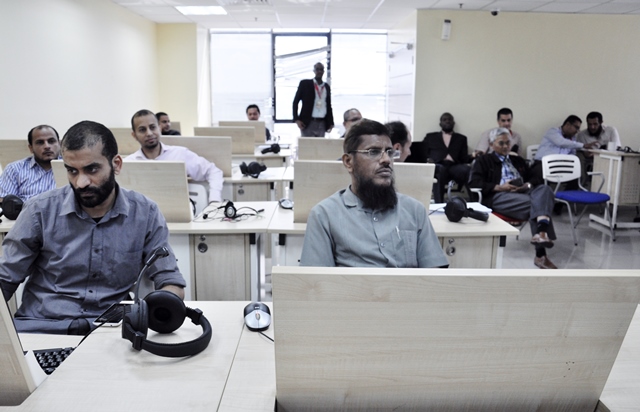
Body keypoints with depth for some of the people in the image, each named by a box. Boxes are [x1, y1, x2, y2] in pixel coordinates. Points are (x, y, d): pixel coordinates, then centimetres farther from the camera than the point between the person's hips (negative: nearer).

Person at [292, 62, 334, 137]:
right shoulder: (305, 83, 3)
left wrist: (331, 122, 10)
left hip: (322, 123, 4)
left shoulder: (327, 87, 14)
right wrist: (296, 119, -8)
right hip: (307, 123, -3)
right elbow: (295, 102, 3)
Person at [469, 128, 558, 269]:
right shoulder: (484, 161, 18)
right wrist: (499, 187, -11)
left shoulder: (518, 161, 33)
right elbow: (474, 183, 2)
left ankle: (541, 233, -51)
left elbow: (535, 179, 24)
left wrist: (527, 185, -2)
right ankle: (540, 253, -41)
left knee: (544, 189, -30)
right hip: (498, 196, -5)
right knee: (534, 204, -32)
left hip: (523, 193, 5)